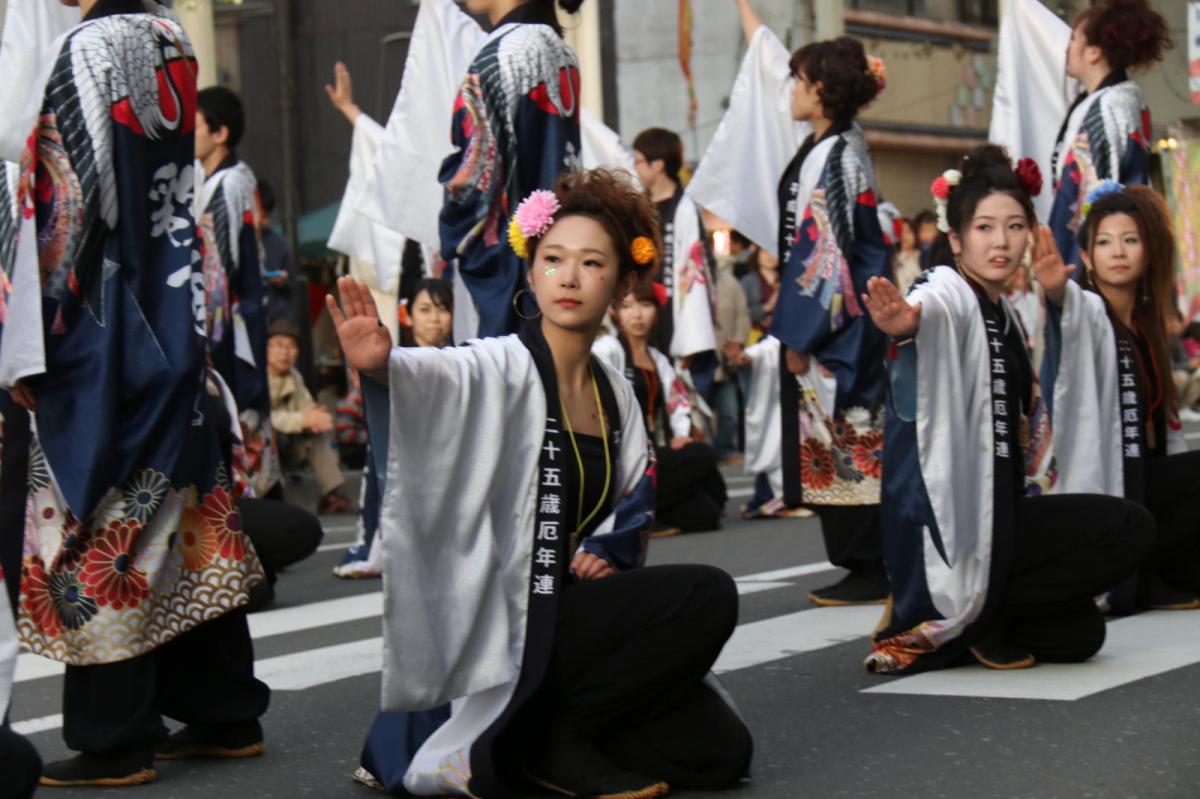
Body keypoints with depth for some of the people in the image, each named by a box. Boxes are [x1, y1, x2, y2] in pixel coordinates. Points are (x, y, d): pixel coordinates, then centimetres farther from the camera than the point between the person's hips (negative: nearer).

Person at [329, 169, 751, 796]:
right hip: (503, 630, -7)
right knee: (707, 596, -22)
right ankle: (557, 740, -11)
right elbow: (437, 376, -35)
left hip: (576, 615, 7)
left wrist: (607, 553, -5)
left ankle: (544, 731, 10)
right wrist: (382, 365, -59)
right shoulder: (504, 369, -12)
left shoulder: (615, 394, 9)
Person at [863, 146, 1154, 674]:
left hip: (996, 509, 9)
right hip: (955, 524, -9)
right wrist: (906, 320, -64)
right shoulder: (948, 292, -13)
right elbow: (932, 312, -41)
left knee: (1079, 633, 12)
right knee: (1130, 527, -15)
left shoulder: (1003, 313, 14)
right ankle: (976, 619, -11)